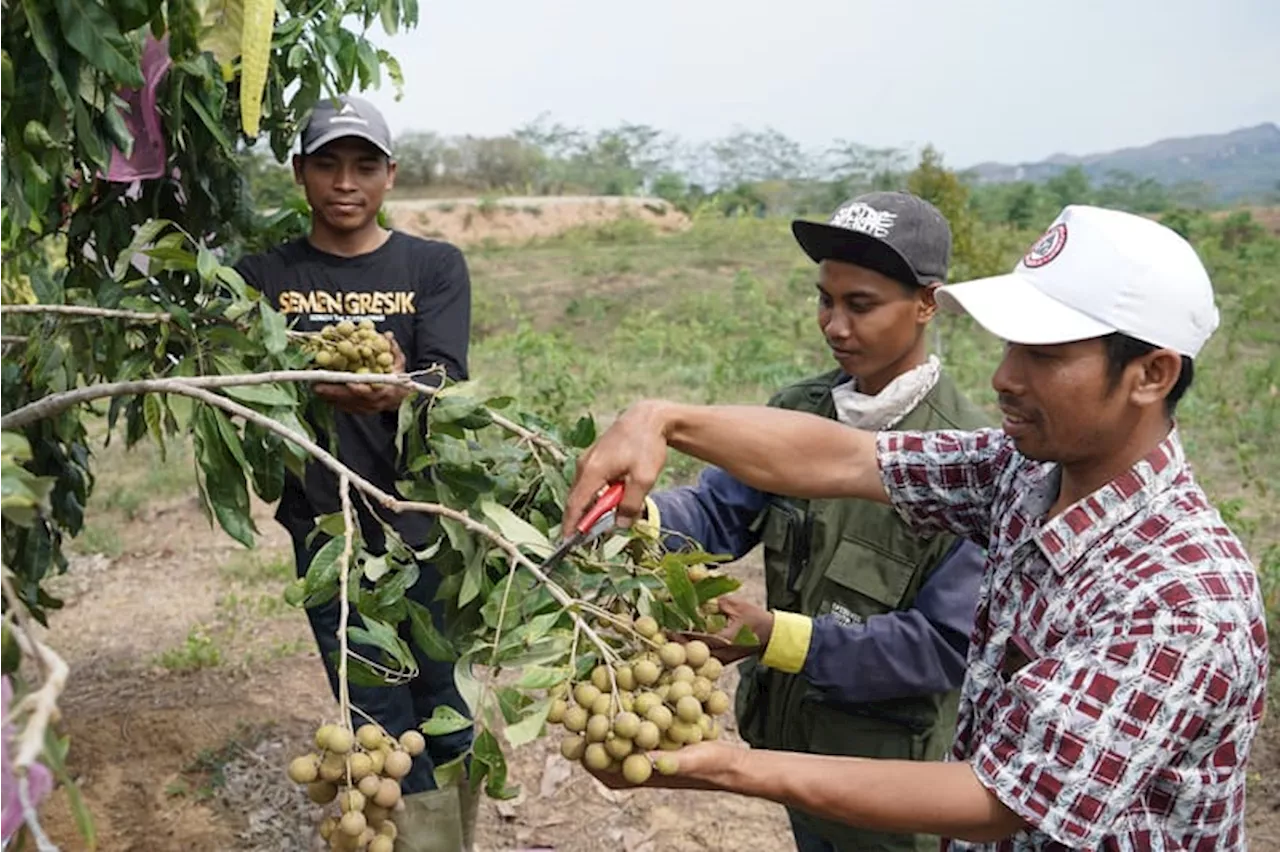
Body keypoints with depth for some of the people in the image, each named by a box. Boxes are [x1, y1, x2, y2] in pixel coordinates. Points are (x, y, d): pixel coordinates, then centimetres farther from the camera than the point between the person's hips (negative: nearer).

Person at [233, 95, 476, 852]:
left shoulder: (436, 266, 0)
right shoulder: (266, 276, 4)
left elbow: (446, 383, -14)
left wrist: (394, 393, -36)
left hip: (424, 525, 0)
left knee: (442, 710, 13)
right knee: (383, 730, 9)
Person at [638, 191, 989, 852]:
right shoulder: (797, 411, -2)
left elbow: (946, 643, -23)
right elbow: (719, 511, -5)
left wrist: (774, 634, -31)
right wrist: (638, 517, -27)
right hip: (792, 739, 5)